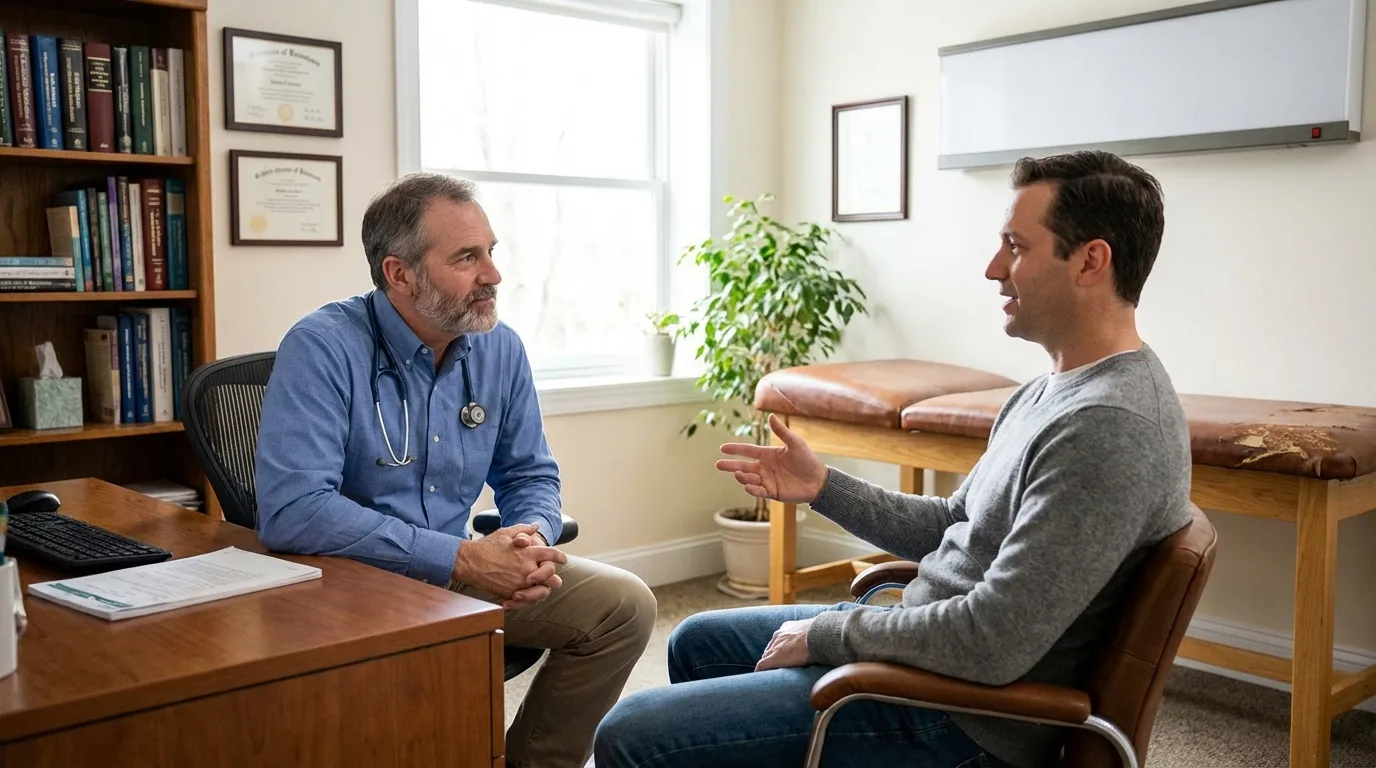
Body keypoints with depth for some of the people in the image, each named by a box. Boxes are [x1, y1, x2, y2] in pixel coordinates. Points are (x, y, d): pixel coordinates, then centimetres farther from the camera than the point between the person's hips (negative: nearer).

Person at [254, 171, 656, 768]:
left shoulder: (500, 349, 0)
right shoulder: (324, 348, -19)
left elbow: (529, 473, 11)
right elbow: (291, 511, -30)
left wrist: (535, 537, -14)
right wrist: (462, 559, -29)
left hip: (456, 572, 6)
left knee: (624, 605, -4)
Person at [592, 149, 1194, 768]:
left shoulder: (1109, 427, -26)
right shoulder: (1052, 391, 7)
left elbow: (994, 644, -29)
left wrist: (826, 633, -16)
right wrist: (824, 487, 4)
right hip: (924, 642, 10)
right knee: (698, 642, 24)